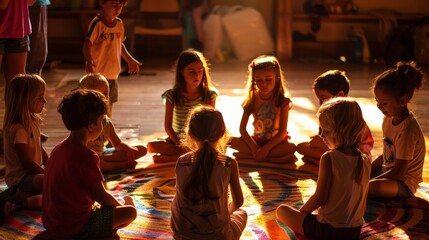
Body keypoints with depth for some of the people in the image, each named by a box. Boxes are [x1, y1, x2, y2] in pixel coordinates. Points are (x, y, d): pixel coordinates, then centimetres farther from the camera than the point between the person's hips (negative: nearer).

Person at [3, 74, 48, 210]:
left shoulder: (32, 122, 9)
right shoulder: (17, 129, -23)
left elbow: (40, 150, 18)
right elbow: (27, 163, -22)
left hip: (33, 172, 11)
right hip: (20, 178, -11)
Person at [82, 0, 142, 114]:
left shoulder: (119, 23, 6)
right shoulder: (97, 23, -16)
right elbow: (87, 44, -24)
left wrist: (130, 60, 26)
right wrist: (89, 61, -40)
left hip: (113, 74, 7)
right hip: (98, 73, -7)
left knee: (109, 104, 19)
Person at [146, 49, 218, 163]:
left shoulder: (209, 95, -4)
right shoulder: (172, 96, -5)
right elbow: (168, 125, -6)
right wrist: (179, 144, -20)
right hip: (177, 140, 0)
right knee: (151, 146, -26)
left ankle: (171, 157, -28)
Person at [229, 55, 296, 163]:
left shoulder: (283, 101, -10)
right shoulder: (251, 101, -4)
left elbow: (283, 131, -15)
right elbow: (242, 129, -7)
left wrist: (266, 148, -24)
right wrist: (254, 147, -19)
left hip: (276, 142, -2)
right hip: (256, 141, 2)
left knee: (291, 147, -34)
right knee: (232, 141, -22)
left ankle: (247, 156, -26)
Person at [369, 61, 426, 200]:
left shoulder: (408, 130, -25)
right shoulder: (388, 119, 3)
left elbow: (398, 172, -24)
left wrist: (368, 183, -21)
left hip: (404, 184, -10)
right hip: (387, 173, 10)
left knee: (375, 186, -36)